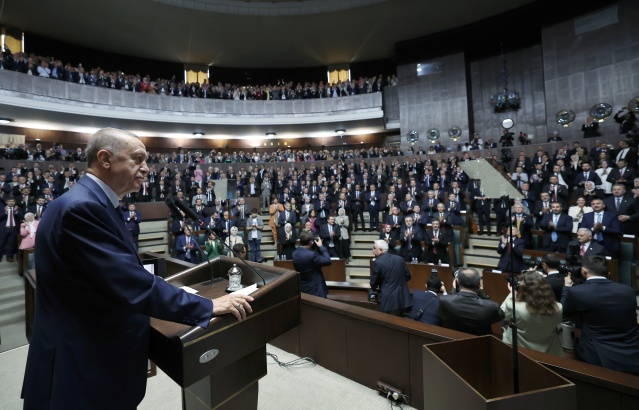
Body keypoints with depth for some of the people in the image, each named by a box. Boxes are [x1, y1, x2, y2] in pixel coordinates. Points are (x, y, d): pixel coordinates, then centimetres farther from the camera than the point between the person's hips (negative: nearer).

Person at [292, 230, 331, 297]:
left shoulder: (295, 253, -2)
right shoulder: (312, 254, -27)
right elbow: (327, 261, -18)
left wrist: (316, 247, 4)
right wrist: (321, 246, -11)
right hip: (315, 290, -8)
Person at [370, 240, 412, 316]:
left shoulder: (377, 262, -11)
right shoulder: (400, 259, 6)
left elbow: (374, 282, -4)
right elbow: (408, 276, 15)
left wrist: (374, 289, 18)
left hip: (389, 300, -6)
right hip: (403, 298, 6)